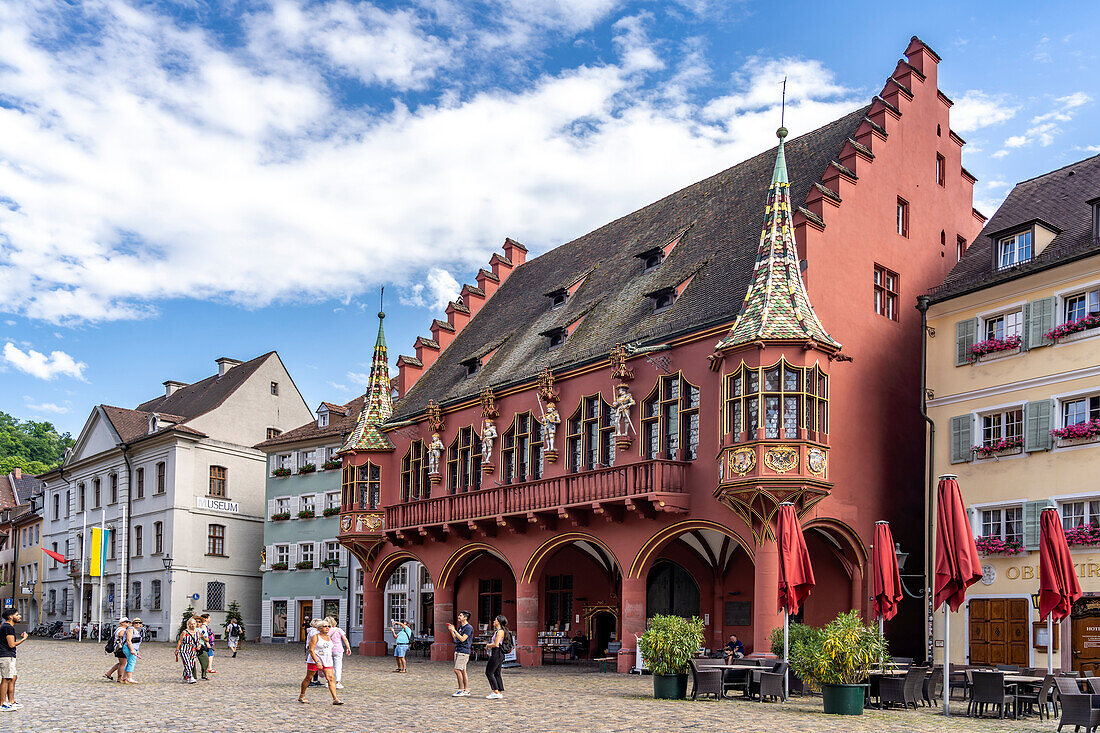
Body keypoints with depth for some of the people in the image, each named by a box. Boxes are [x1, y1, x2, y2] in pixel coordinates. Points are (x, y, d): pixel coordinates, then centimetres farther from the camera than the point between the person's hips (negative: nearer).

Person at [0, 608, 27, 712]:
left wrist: (20, 638, 16)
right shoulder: (9, 627, -15)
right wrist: (23, 639, -8)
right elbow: (11, 644, -18)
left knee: (13, 678, 14)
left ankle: (11, 702, 19)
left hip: (10, 656, 11)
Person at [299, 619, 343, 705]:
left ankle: (335, 699, -14)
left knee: (331, 678, -8)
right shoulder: (315, 637, -9)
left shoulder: (329, 637, 12)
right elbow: (311, 650, -16)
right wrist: (317, 662, -25)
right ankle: (301, 696, 25)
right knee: (308, 678, 7)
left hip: (327, 662, 5)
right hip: (314, 661, -5)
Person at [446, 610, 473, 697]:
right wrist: (451, 631, 9)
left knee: (457, 670, -13)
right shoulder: (460, 627, 17)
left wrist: (454, 630, -17)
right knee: (463, 671, 8)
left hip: (463, 651, -9)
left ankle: (461, 690, -8)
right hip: (457, 651, 9)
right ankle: (466, 690, 11)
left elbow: (462, 639, -20)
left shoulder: (469, 628, -11)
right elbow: (455, 639, 19)